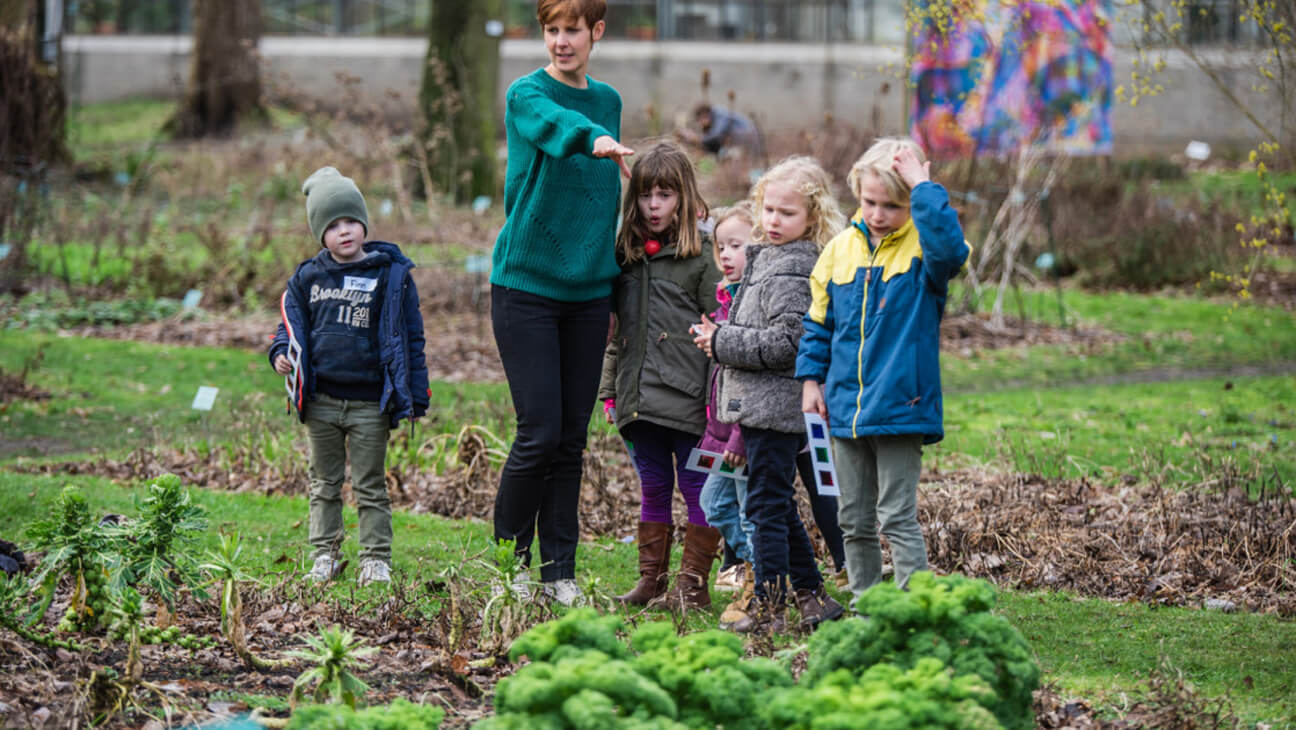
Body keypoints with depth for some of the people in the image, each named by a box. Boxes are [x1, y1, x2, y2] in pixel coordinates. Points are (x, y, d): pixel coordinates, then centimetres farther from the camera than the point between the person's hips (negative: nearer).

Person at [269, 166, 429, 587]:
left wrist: (415, 397, -2)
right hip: (320, 400, 3)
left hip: (369, 402, -3)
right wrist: (281, 353, -8)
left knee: (370, 487, 4)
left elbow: (411, 339, 0)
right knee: (325, 484, 12)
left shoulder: (390, 276, -3)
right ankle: (325, 553, 20)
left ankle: (376, 559, 9)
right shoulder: (307, 278, 4)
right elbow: (292, 324, 15)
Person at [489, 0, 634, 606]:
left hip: (588, 289, 5)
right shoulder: (526, 95, -7)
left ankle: (559, 571, 12)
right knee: (540, 433, -8)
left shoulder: (608, 101, 12)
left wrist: (612, 280, 17)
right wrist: (596, 140, -53)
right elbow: (557, 125, -32)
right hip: (526, 284, -5)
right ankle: (509, 561, 9)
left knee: (572, 439, 5)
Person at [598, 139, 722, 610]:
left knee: (696, 488, 0)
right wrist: (609, 388, 14)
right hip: (640, 398, 5)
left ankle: (693, 583, 5)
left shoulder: (700, 261, -4)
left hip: (688, 399, -5)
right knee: (653, 489, 11)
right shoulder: (625, 258, 12)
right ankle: (652, 578, 17)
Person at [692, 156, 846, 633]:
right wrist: (721, 339, 12)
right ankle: (812, 597, 22)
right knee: (779, 507, 16)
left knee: (767, 504, -6)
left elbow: (785, 342, -22)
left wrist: (722, 343, -15)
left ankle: (768, 607, -3)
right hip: (767, 408, 10)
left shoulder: (791, 270, -15)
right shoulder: (768, 258, 16)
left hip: (774, 408, -10)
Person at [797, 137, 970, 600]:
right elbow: (819, 319, 16)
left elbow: (950, 248, -33)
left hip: (899, 407, -5)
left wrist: (923, 187, -28)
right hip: (844, 408, 5)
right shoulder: (842, 248, 6)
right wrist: (811, 377, 9)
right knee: (855, 521, 13)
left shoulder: (923, 246, -7)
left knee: (898, 518, -6)